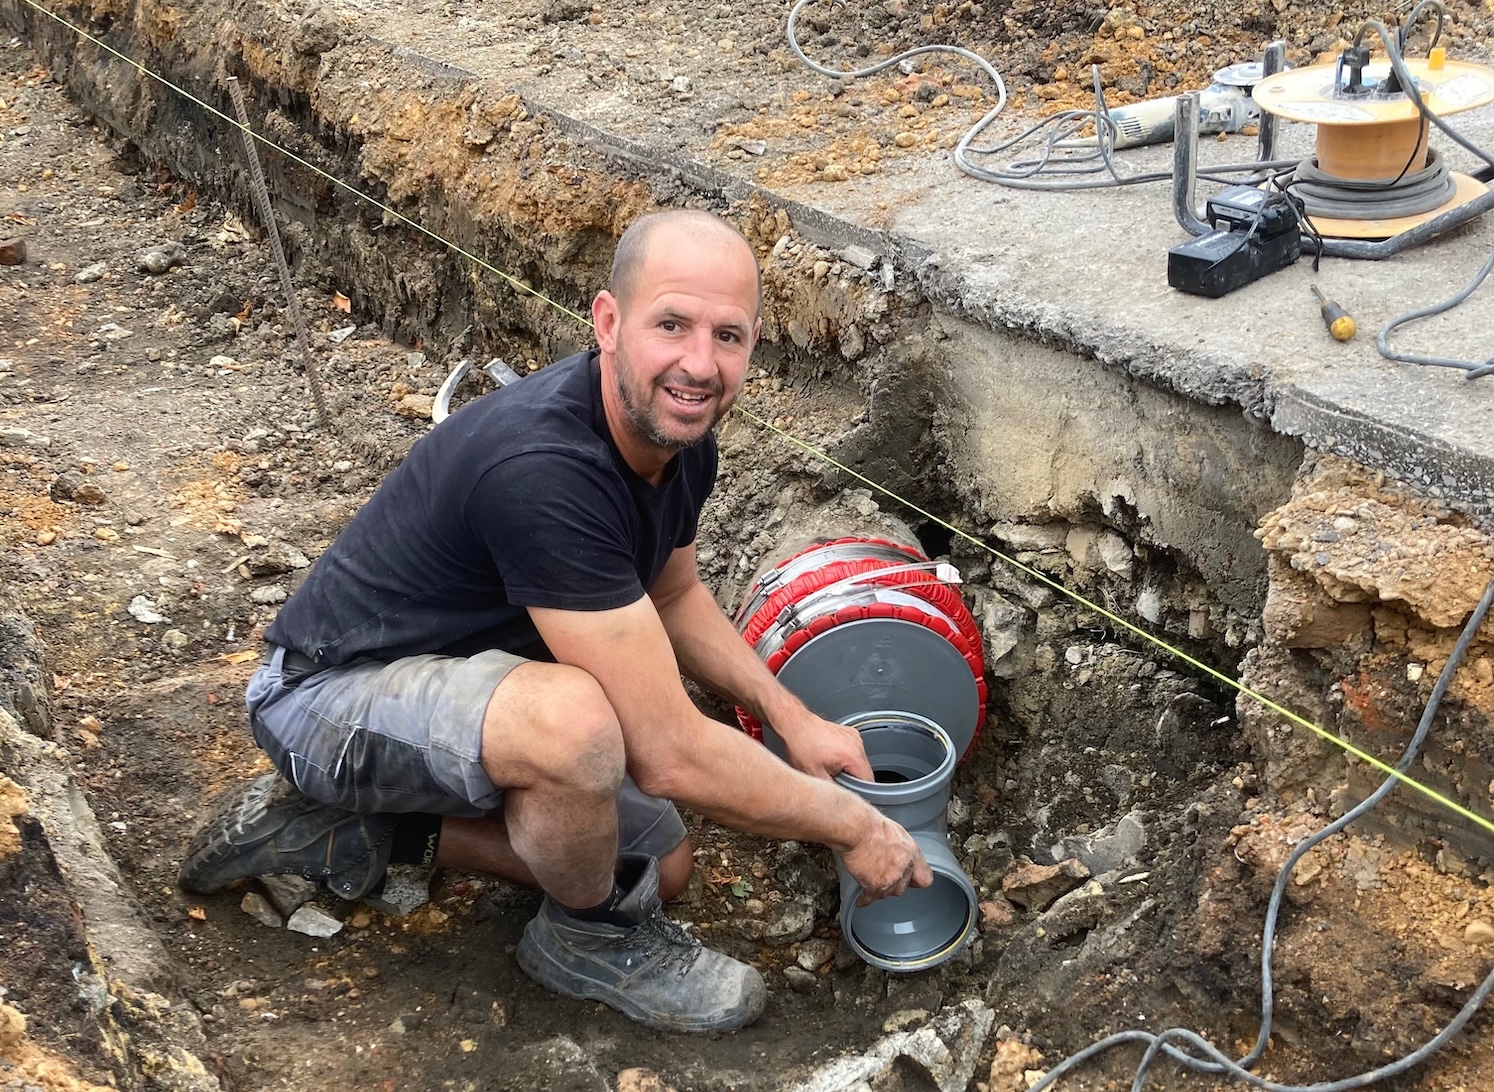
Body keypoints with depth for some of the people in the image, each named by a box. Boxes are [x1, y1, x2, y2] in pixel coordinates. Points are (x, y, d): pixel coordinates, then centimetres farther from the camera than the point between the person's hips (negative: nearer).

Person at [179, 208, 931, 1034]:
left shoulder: (679, 437, -7)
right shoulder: (545, 469, -36)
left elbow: (672, 596, 16)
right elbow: (670, 755, -33)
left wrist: (792, 719, 4)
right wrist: (852, 826, -20)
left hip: (464, 671, 9)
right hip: (331, 691, -9)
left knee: (659, 865, 13)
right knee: (575, 719, -38)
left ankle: (362, 824, 16)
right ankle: (588, 939, -5)